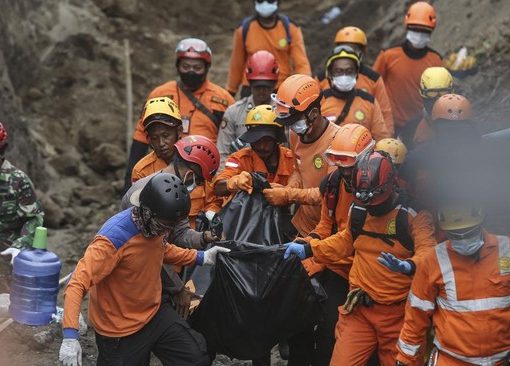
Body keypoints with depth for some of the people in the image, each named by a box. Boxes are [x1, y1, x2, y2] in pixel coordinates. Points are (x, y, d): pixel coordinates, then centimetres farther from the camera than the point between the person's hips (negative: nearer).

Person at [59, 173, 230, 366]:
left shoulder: (153, 224, -8)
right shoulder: (112, 239, -31)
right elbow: (77, 285, -34)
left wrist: (201, 257, 7)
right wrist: (70, 336, -44)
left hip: (154, 313, 7)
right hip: (120, 331, -7)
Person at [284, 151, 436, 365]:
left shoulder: (413, 214, -11)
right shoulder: (357, 211, 7)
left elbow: (427, 251, -24)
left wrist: (408, 266, -46)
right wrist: (308, 249, 14)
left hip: (397, 314, -4)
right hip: (359, 309, 4)